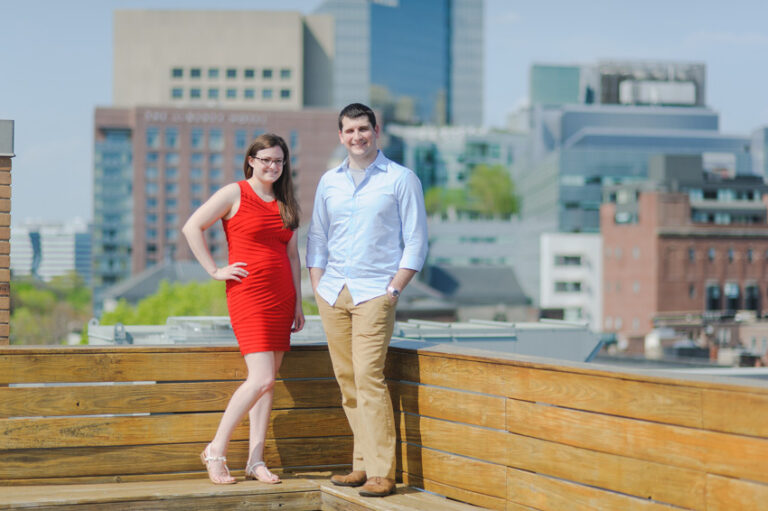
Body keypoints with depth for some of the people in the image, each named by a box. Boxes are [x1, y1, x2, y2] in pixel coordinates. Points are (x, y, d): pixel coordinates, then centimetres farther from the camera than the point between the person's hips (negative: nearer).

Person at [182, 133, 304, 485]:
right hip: (248, 294, -6)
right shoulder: (235, 194, -3)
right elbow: (192, 227, -5)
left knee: (267, 381, 4)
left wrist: (298, 303, 13)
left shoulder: (285, 203, 15)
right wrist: (215, 270, -8)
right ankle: (216, 451, -2)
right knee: (262, 378, -15)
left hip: (281, 297, 6)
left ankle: (256, 462, 9)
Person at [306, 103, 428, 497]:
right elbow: (317, 238, 19)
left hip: (374, 292, -5)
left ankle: (381, 473, -13)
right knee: (347, 381, 5)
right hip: (332, 293, 5)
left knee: (368, 377, -15)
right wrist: (317, 287, 8)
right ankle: (362, 464, 13)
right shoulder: (329, 182, 14)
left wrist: (394, 289, -8)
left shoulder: (401, 179, 1)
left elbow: (416, 241, 0)